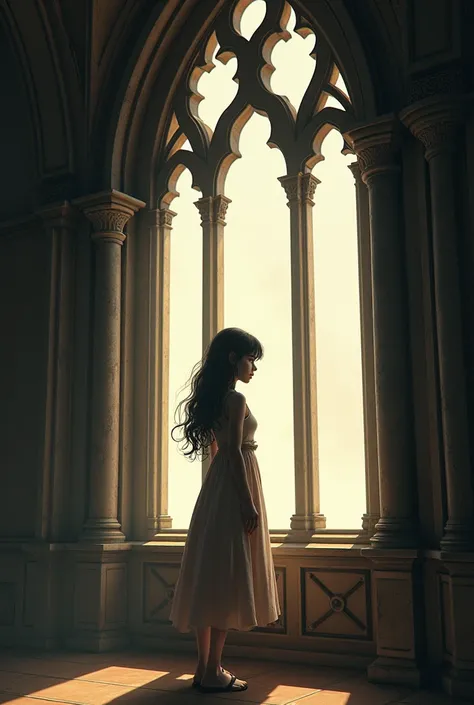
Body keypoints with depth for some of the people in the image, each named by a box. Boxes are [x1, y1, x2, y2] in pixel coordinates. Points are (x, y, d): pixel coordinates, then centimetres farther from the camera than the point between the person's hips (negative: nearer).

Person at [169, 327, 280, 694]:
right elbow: (234, 453, -19)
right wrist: (248, 503, -19)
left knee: (210, 577, 9)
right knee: (227, 578, -6)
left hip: (215, 489, 10)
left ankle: (204, 666, 15)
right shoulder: (236, 399, -13)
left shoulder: (214, 398, 15)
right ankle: (213, 672, -1)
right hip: (234, 491, -9)